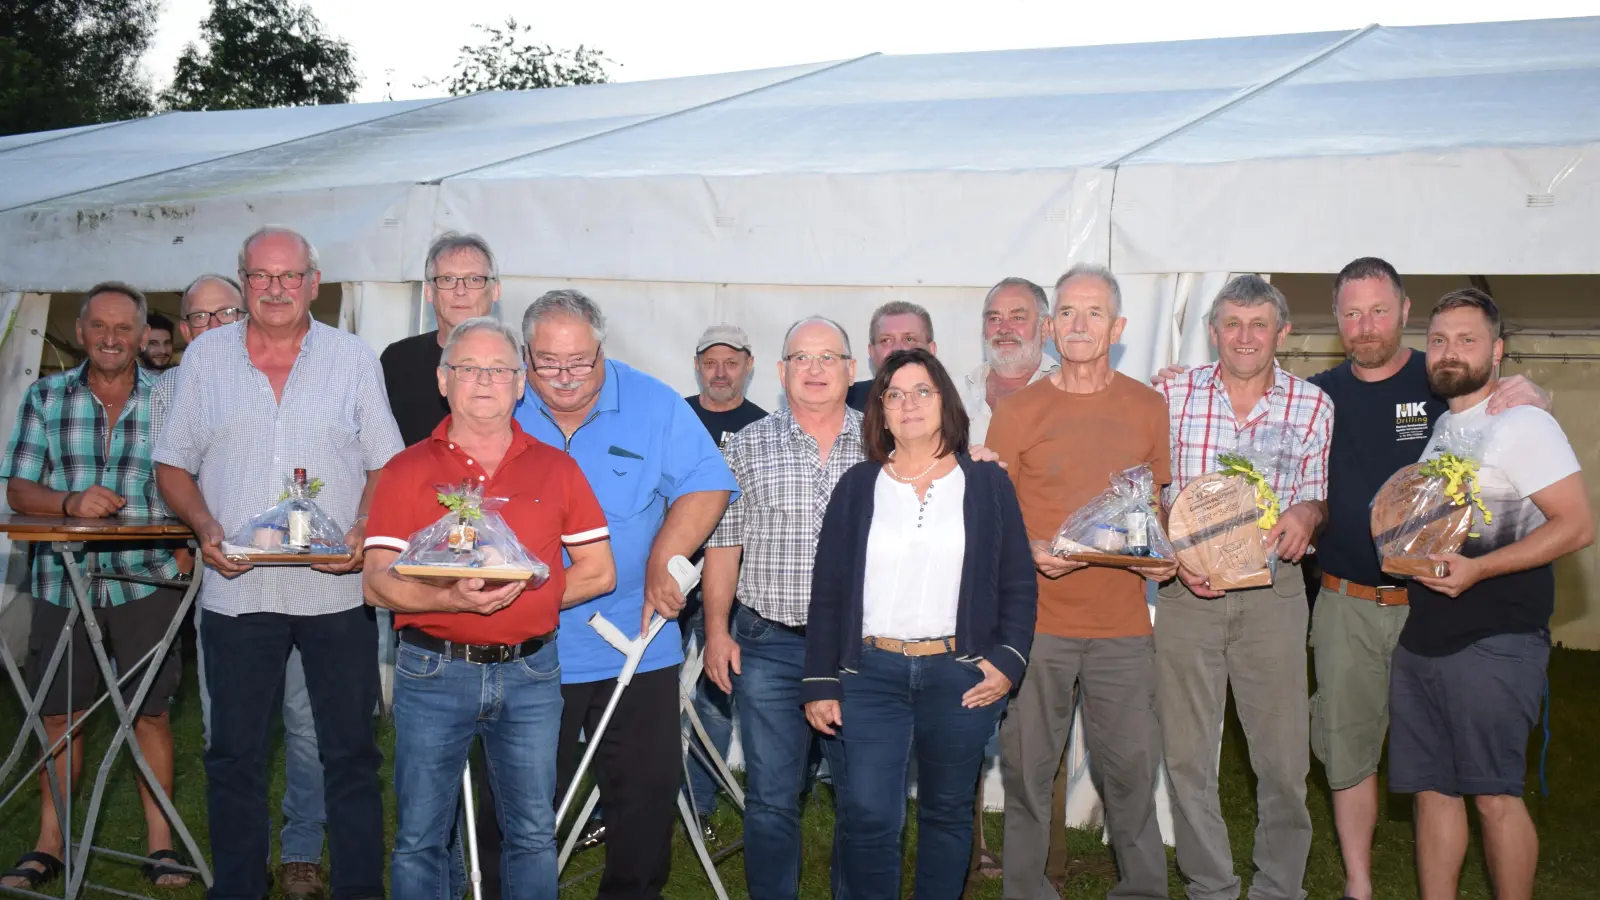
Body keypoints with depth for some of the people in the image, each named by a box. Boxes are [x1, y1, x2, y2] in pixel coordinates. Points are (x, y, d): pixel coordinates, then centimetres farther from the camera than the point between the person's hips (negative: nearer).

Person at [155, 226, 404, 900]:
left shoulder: (354, 357, 5)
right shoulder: (204, 356, 8)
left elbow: (386, 465, 6)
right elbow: (173, 464, 11)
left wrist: (365, 529, -12)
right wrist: (205, 526, -7)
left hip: (336, 589, -1)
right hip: (235, 588, 1)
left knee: (350, 753, 4)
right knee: (234, 755, 9)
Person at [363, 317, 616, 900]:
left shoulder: (556, 469, 7)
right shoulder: (408, 471, 2)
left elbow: (598, 572, 7)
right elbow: (377, 583, -5)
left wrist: (522, 596, -6)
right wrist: (450, 598, -22)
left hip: (530, 672, 1)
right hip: (433, 672, -1)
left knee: (533, 834, 9)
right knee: (419, 839, 7)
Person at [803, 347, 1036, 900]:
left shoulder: (988, 484, 6)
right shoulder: (857, 486, 7)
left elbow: (1019, 585, 6)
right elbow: (828, 592, 6)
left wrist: (1007, 661, -8)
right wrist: (820, 684, 0)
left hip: (960, 675, 0)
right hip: (870, 674, 0)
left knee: (947, 812, 10)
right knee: (869, 815, -7)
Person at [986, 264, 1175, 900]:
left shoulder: (1149, 407, 8)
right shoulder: (1018, 410, 1)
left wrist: (1165, 556, -1)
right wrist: (1032, 552, -14)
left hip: (1122, 620, 1)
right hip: (1036, 617, -1)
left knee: (1131, 768, 5)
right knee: (1028, 767, 4)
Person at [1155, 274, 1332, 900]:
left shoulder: (1313, 405, 2)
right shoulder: (1174, 395, 2)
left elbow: (1318, 496, 10)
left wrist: (1305, 514, -13)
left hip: (1272, 592, 0)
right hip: (1188, 588, 0)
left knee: (1283, 756, 4)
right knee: (1186, 754, 6)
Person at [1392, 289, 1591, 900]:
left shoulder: (1522, 424, -9)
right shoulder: (1436, 426, 15)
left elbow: (1577, 525, -15)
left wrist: (1476, 569, -22)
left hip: (1495, 643, -7)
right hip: (1422, 637, 7)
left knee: (1494, 795, -2)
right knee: (1432, 788, 11)